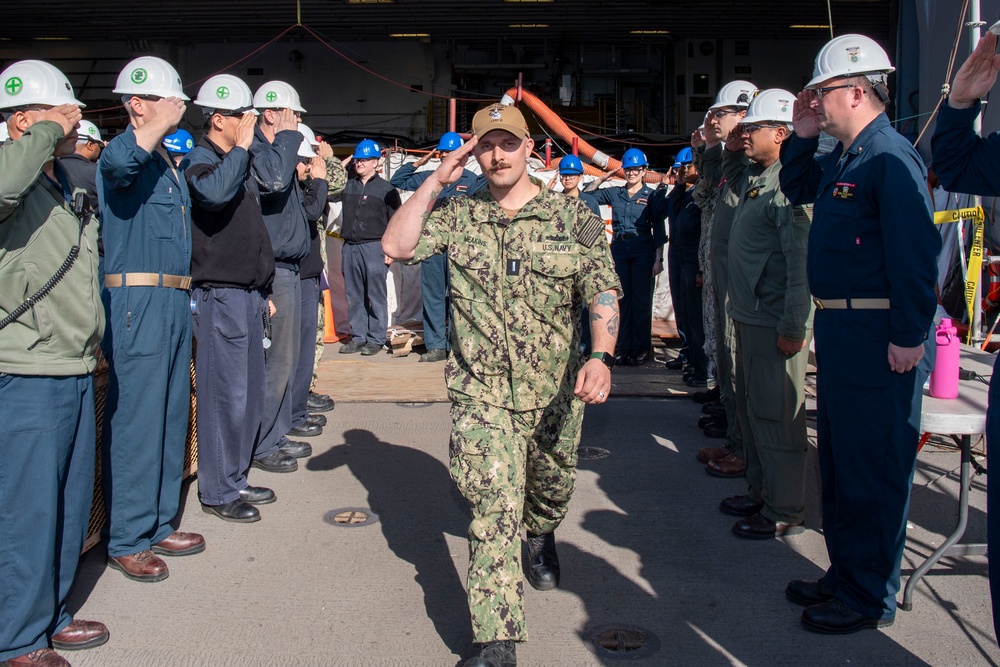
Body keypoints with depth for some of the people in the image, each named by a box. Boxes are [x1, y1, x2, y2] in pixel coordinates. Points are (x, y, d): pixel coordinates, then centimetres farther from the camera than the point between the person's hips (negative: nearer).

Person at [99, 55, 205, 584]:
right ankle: (126, 540, 6)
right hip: (138, 302, -9)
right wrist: (160, 122, -25)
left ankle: (157, 524, 25)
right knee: (135, 421, -5)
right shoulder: (125, 153, -9)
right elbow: (118, 163, -34)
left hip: (174, 302, 9)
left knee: (171, 417, 14)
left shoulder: (166, 161, 19)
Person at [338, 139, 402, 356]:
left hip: (375, 247, -5)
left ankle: (376, 339, 2)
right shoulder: (348, 186, 15)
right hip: (350, 247, 5)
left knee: (375, 295, -4)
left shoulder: (386, 189, 4)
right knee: (354, 295, 7)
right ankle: (358, 337, 14)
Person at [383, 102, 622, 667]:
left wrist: (600, 356, -27)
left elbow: (603, 290, -10)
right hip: (481, 390, -1)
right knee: (495, 504, -12)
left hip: (555, 390, 1)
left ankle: (542, 538, 58)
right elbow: (396, 246, -8)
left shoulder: (574, 217, -2)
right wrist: (435, 182, -8)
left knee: (552, 488, 21)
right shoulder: (458, 216, 3)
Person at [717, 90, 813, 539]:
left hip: (776, 323, -11)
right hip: (749, 316, 11)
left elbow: (801, 261, -23)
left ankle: (785, 513, 10)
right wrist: (731, 149, 18)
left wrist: (793, 327, -24)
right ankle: (761, 493, 33)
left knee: (776, 416, -2)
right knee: (751, 409, 19)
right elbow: (731, 179, 38)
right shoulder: (753, 175, 13)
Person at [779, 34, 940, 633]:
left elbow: (916, 252, -21)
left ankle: (872, 596, 13)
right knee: (839, 455, 17)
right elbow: (796, 189, 33)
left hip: (880, 336, -10)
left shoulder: (890, 157, -15)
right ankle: (845, 574, 32)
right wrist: (803, 137, 16)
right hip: (839, 329, 10)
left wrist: (909, 335, -23)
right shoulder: (840, 161, 14)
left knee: (874, 465, 0)